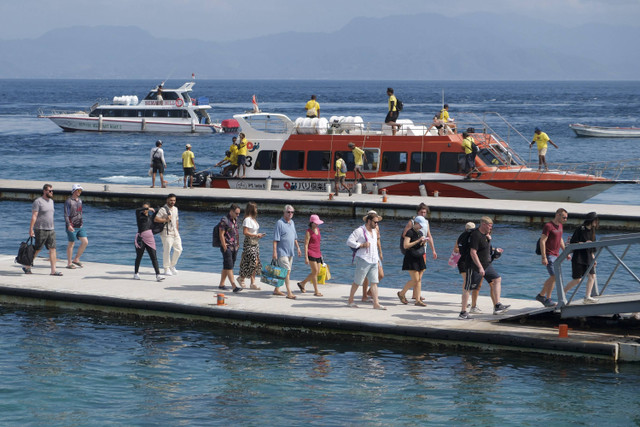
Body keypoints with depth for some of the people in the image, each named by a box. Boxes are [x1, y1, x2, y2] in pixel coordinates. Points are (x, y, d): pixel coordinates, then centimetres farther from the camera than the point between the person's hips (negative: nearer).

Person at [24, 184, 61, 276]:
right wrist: (31, 229, -18)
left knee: (52, 249, -1)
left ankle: (53, 270, -2)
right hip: (40, 230, -7)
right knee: (37, 249, -1)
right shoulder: (38, 202, -10)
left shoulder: (51, 201, 14)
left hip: (51, 230, 7)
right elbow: (34, 216, -14)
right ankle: (27, 267, 15)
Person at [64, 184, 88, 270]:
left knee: (85, 242, -1)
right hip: (72, 227, -7)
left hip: (80, 226, 7)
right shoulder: (69, 201, -9)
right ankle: (69, 263, 9)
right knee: (71, 244, 0)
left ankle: (76, 259, 10)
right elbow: (66, 215, -14)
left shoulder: (80, 201, 13)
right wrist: (68, 225, -25)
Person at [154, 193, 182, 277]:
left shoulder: (175, 209, 15)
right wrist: (166, 220, -22)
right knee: (167, 251, -6)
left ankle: (172, 266, 21)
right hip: (166, 233, -7)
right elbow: (155, 219, -17)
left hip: (175, 233, 7)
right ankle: (166, 269, 3)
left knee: (178, 249, 4)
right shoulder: (163, 209, -9)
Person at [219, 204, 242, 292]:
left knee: (227, 267, 13)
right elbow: (221, 235, -13)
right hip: (227, 247, -8)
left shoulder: (235, 220, 13)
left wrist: (238, 244, 16)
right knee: (229, 267, -12)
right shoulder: (224, 220, -11)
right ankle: (234, 286, -20)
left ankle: (221, 284, 23)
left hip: (234, 247, 8)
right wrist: (224, 247, -16)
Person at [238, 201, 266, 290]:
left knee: (256, 263, 5)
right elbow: (245, 232, -22)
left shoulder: (253, 219, 13)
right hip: (249, 244, -9)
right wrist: (256, 235, -19)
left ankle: (253, 283, 9)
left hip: (255, 243, 9)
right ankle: (241, 278, 10)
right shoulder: (247, 220, -15)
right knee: (252, 263, -8)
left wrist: (259, 235, 8)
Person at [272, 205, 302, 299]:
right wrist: (274, 252, -19)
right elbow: (275, 239, -14)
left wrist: (298, 248, 19)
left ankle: (276, 290, 24)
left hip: (290, 252, 8)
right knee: (287, 271, -14)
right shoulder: (280, 223, -11)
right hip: (282, 252, -8)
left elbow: (294, 237, 25)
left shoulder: (292, 223, 13)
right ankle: (289, 293, -16)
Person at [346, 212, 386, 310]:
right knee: (357, 282, 0)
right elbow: (349, 241, -11)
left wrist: (377, 259, 23)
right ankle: (350, 301, 13)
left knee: (374, 282, -1)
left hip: (373, 261, 7)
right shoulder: (360, 231, -6)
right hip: (363, 260, -7)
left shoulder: (374, 231, 18)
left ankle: (376, 303, -5)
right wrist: (362, 245, -17)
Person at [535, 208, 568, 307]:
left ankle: (541, 295, 24)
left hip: (556, 255, 9)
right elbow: (542, 241, -18)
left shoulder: (560, 226, 13)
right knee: (554, 276, -14)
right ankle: (548, 300, -7)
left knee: (553, 277, 12)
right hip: (549, 255, -9)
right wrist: (544, 257, -23)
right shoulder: (548, 226, -14)